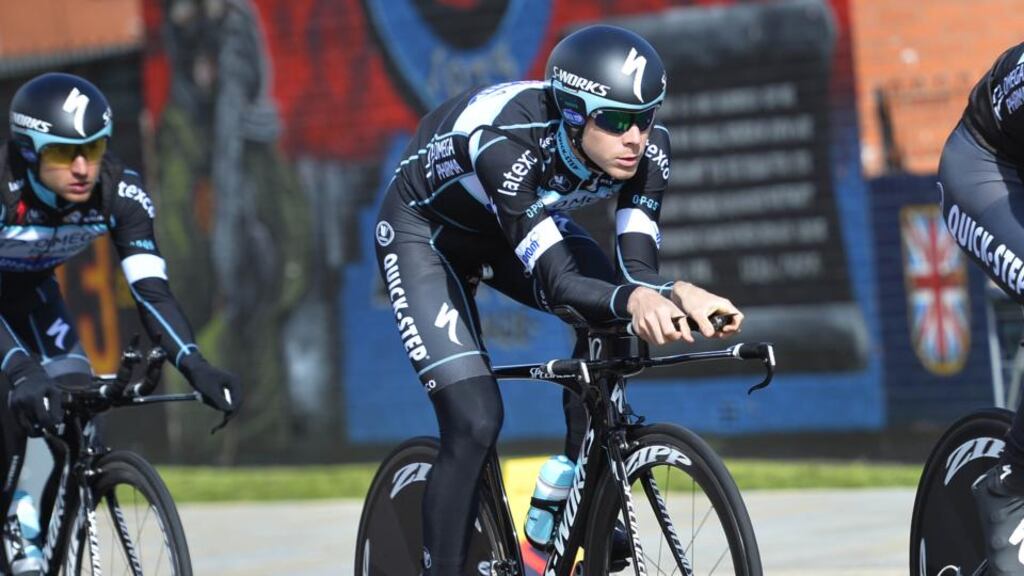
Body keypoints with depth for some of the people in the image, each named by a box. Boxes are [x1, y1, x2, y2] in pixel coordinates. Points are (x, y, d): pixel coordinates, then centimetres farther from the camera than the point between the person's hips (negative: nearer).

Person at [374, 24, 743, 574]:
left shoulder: (647, 148, -26)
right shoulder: (507, 140, -41)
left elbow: (637, 270, -29)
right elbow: (555, 281, -45)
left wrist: (678, 293, -51)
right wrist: (633, 299, -64)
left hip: (512, 226, 6)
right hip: (424, 233, -6)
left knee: (610, 318, -20)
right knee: (475, 422, -19)